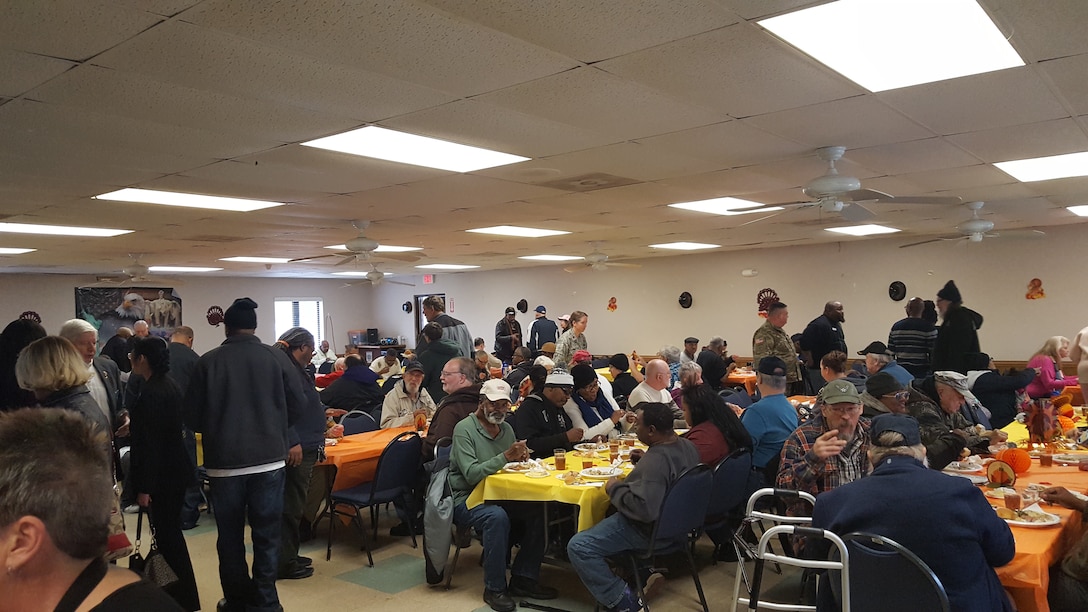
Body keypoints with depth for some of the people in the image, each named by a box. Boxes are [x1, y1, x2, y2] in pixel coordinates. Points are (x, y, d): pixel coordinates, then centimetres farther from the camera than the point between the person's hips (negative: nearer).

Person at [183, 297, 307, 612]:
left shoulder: (208, 361, -6)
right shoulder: (277, 357, -4)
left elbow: (192, 416, -2)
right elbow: (298, 406, -1)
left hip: (224, 462, 0)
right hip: (269, 459, 0)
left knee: (230, 537, 14)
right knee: (267, 535, 9)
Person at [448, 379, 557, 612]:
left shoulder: (506, 429, 9)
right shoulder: (464, 429, -12)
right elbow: (471, 474, -22)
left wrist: (520, 457, -9)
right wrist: (506, 456, -30)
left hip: (497, 495, 6)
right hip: (466, 499, -6)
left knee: (536, 511, -17)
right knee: (497, 517, -34)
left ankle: (524, 578, -3)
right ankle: (494, 588, -17)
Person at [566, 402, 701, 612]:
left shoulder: (656, 460, -32)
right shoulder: (687, 445, -4)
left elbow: (643, 509, -37)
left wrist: (615, 488, -23)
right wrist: (643, 460, 6)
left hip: (647, 530, -10)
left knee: (577, 547, -12)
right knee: (609, 514, 34)